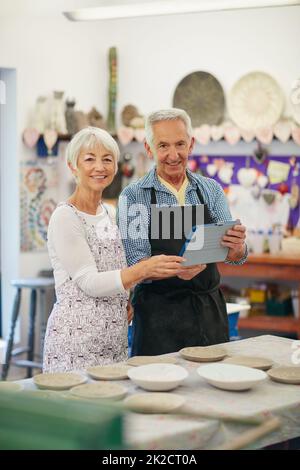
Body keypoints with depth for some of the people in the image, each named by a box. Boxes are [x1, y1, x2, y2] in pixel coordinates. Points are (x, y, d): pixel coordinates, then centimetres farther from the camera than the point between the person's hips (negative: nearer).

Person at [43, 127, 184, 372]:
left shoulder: (110, 213, 12)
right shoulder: (65, 217, -11)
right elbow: (89, 282, -17)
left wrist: (129, 299, 2)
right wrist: (143, 269, -28)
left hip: (115, 335, 7)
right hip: (76, 336, -7)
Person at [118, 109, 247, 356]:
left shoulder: (211, 190, 6)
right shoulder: (133, 196, -4)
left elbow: (235, 257, 0)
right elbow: (135, 265, -10)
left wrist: (237, 247, -23)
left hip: (210, 311, 3)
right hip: (159, 315, -3)